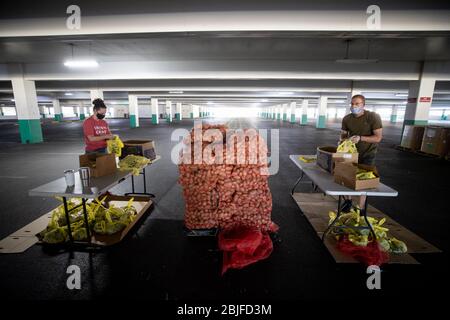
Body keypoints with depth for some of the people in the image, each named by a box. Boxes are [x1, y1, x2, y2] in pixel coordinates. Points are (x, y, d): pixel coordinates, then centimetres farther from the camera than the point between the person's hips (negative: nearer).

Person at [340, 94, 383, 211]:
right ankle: (348, 201, 30)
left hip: (367, 154, -3)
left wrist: (360, 138, -34)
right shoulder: (347, 119, -7)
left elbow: (378, 137, -20)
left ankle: (360, 209, 11)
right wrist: (343, 141, -20)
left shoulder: (373, 117, -18)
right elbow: (343, 134, 3)